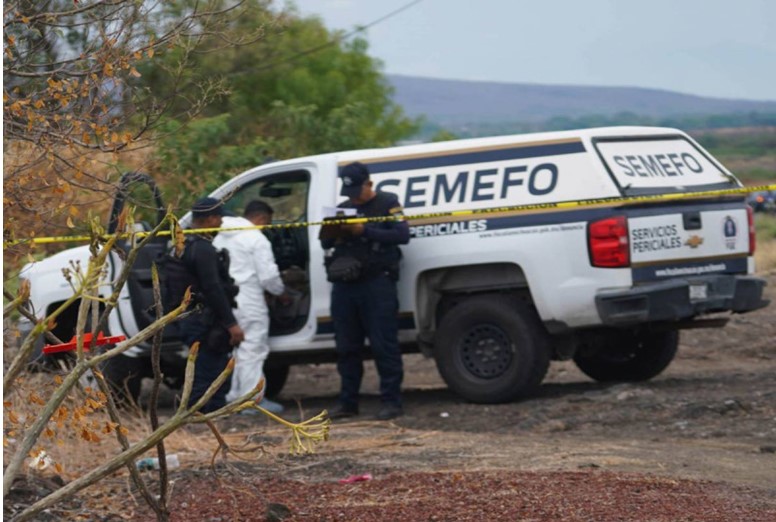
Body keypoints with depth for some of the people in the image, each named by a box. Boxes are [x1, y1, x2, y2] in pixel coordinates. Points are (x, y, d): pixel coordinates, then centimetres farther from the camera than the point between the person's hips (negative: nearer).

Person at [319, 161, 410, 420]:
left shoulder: (387, 204, 3)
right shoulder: (343, 208, 20)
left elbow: (402, 234, -10)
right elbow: (325, 243, 20)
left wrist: (365, 231, -18)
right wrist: (330, 233, -4)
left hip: (376, 284, -6)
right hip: (344, 285, 6)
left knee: (384, 345, -7)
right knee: (346, 347, 8)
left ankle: (391, 401, -5)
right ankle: (348, 402, 14)